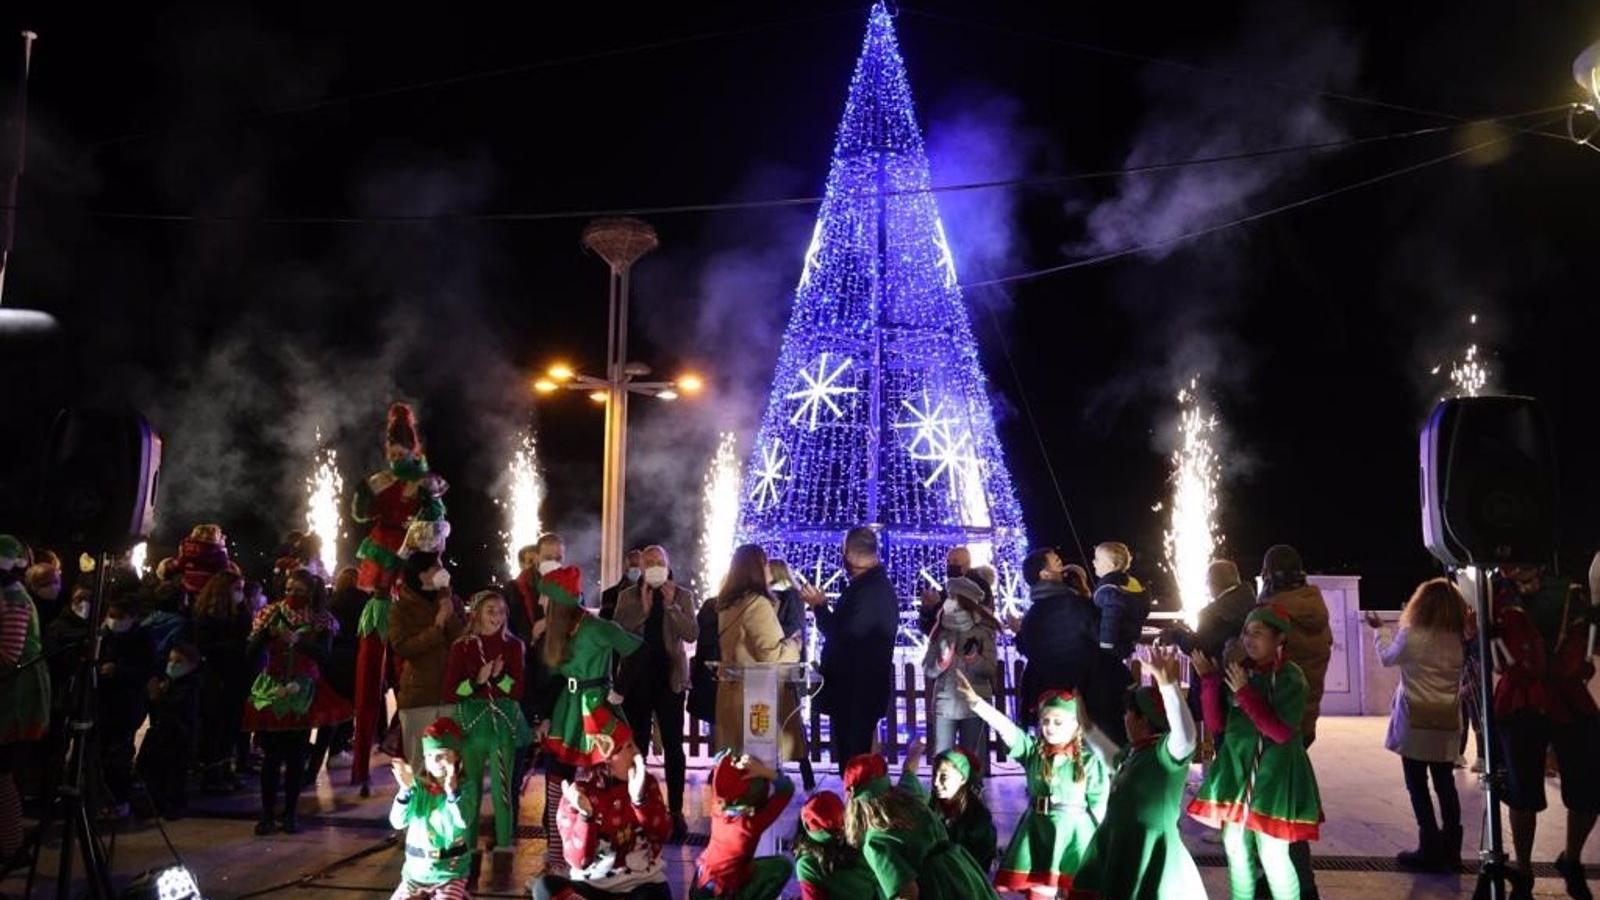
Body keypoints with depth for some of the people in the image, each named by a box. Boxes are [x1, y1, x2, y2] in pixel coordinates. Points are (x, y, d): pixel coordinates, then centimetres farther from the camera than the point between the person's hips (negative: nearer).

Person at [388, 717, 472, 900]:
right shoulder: (418, 785, -2)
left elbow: (463, 821, -27)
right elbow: (398, 822, -13)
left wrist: (452, 790, -44)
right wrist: (405, 789, -29)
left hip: (451, 873, -3)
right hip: (416, 871, 3)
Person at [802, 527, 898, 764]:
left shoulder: (866, 591, -21)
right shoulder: (880, 585, 13)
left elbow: (840, 635, -24)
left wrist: (819, 606, -12)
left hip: (855, 690, -11)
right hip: (866, 686, 11)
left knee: (852, 759, -5)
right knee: (857, 756, 17)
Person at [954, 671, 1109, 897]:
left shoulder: (1089, 760, -6)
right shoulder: (1033, 750, 0)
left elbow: (1098, 805, -3)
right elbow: (1005, 727, -13)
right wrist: (975, 700, -26)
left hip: (1074, 833, -3)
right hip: (1038, 832, 3)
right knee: (1037, 893, 8)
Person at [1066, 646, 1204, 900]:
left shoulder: (1166, 751, -19)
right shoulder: (1134, 752, 8)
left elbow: (1187, 735, -41)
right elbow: (1112, 756, 31)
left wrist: (1168, 684, -47)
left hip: (1150, 856, -9)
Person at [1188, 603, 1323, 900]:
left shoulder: (1290, 677, -11)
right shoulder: (1237, 669, 3)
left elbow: (1282, 732, -19)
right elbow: (1215, 724, 1)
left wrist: (1244, 693, -22)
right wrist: (1209, 679, -11)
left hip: (1274, 774, -5)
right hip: (1236, 769, 5)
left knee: (1272, 856, -3)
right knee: (1236, 850, 13)